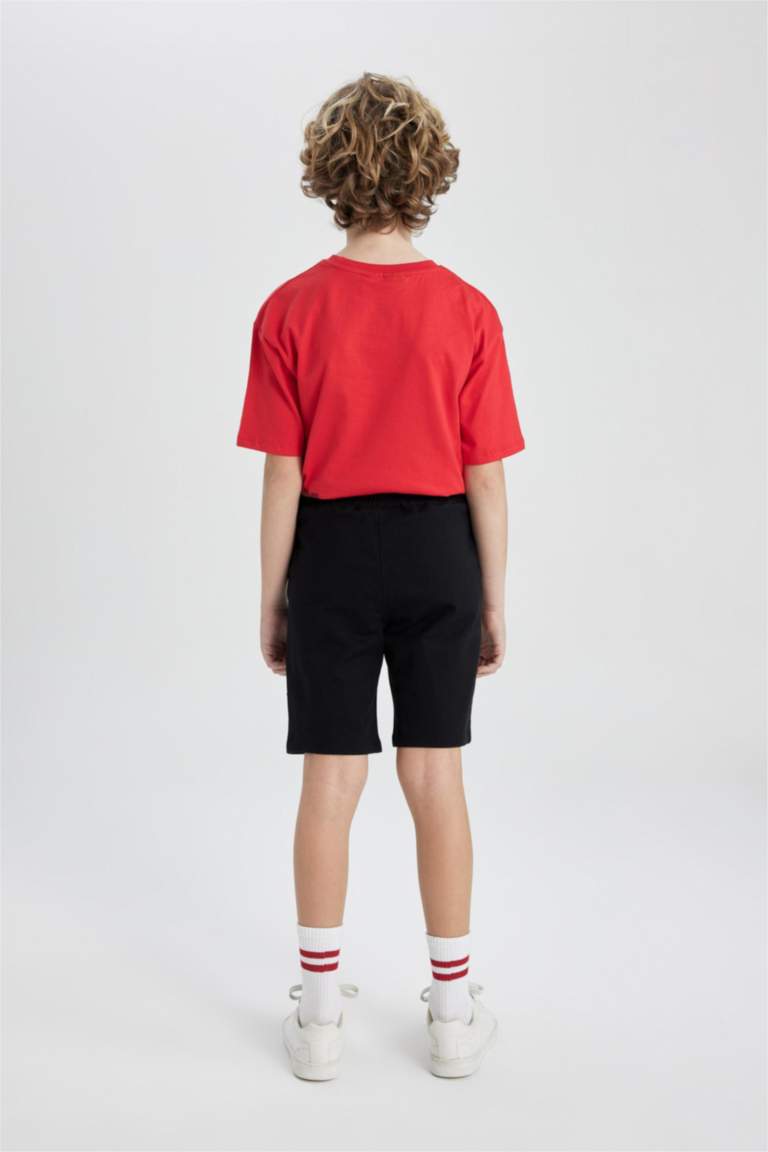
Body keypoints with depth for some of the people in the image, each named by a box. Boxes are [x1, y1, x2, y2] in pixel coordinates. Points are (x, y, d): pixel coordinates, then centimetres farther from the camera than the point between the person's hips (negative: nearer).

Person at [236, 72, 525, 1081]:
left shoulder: (292, 310, -7)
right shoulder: (468, 312, -6)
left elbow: (283, 476, -6)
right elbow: (485, 475, -5)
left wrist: (272, 599, 4)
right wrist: (494, 600, 6)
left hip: (332, 555, 0)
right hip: (436, 553, 1)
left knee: (330, 781, 9)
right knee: (436, 777, 10)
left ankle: (320, 1012, 21)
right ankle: (453, 1011, 23)